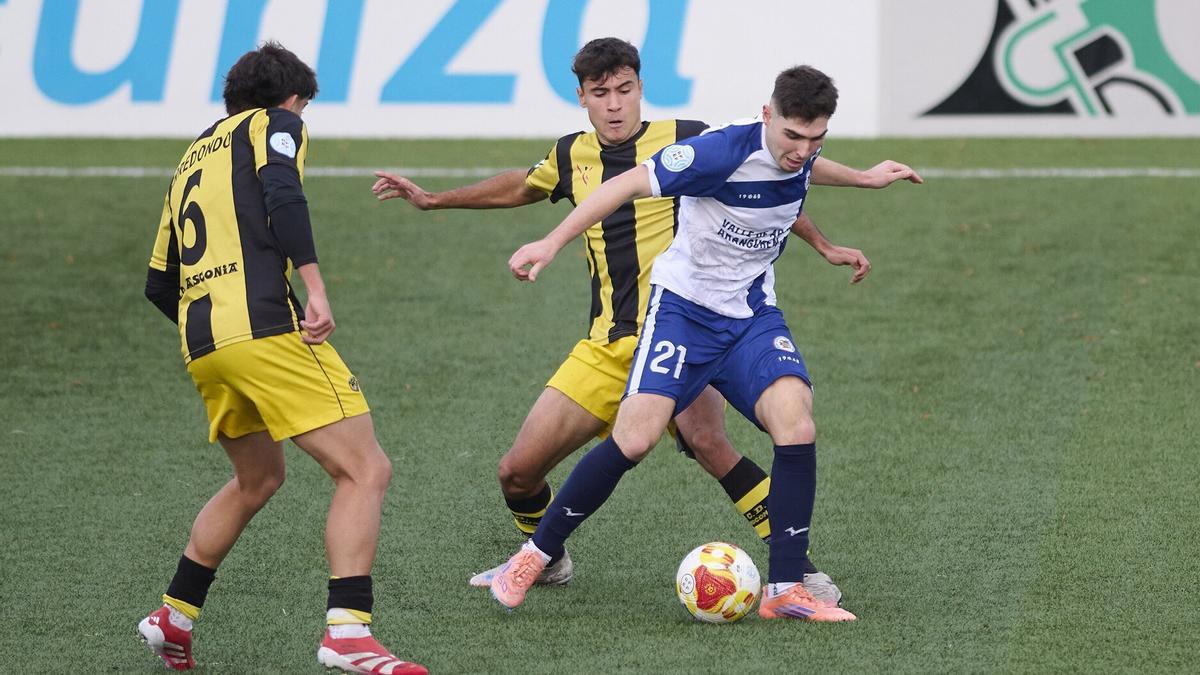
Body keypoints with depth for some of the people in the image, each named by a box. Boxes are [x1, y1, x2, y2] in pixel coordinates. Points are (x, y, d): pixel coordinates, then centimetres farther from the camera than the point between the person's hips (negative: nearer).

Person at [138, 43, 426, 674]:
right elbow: (282, 197, -15)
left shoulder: (194, 156, 28)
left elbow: (159, 282, 29)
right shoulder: (273, 125, 8)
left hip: (201, 348, 8)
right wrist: (315, 288, -19)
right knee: (364, 472, -8)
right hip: (266, 327, -8)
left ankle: (172, 617, 30)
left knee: (257, 481, 28)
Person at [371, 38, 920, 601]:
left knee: (705, 439, -34)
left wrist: (864, 178, -2)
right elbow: (521, 187, 32)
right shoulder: (573, 156, 10)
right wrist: (432, 199, 34)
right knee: (518, 471, 3)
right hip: (605, 347, 5)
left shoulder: (684, 140, -4)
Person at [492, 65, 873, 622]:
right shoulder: (722, 152, -23)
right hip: (683, 307, -5)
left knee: (795, 420, -20)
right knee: (635, 437, -18)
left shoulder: (801, 159, -2)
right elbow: (628, 184, -22)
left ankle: (785, 589, -13)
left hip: (752, 315, 5)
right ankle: (535, 554, 2)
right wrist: (552, 243, -29)